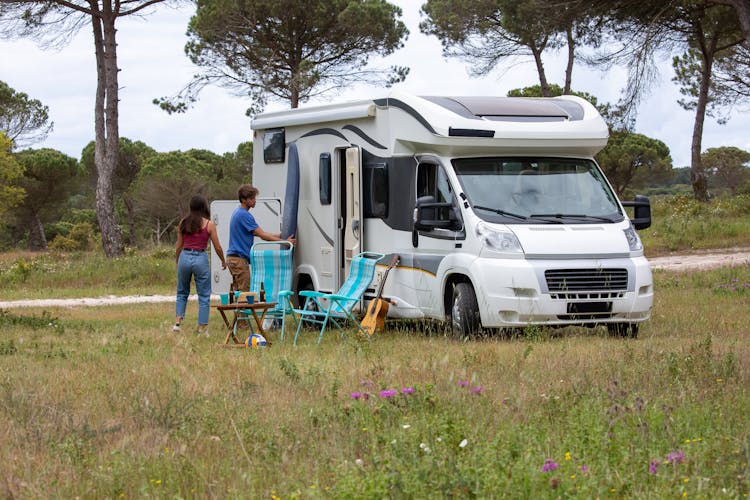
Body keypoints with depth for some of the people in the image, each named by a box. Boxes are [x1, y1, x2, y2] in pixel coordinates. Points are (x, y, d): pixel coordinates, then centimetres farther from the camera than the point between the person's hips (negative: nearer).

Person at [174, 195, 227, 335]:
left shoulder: (183, 223, 5)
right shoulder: (209, 224, -4)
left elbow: (179, 246, 9)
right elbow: (217, 247, 0)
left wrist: (177, 262, 21)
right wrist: (223, 261, 16)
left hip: (185, 257, 3)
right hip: (200, 258, -3)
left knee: (182, 293, 18)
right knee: (204, 296, 6)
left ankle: (177, 322, 6)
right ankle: (202, 328, 4)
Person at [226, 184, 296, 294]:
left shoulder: (238, 212, 16)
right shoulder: (244, 215, -16)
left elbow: (257, 233, 17)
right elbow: (262, 235, -16)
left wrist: (279, 235, 12)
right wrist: (284, 242, -12)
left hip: (233, 257, 10)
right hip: (239, 259, -10)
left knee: (237, 292, 11)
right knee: (244, 292, -7)